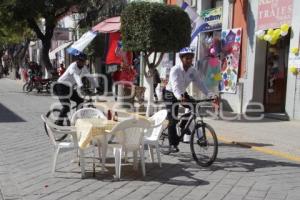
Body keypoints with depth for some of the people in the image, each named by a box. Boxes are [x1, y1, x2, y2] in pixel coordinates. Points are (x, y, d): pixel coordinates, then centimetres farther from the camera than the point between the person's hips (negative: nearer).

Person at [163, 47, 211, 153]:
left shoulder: (193, 71, -9)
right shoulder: (175, 70, -25)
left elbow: (200, 84, -16)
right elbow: (175, 86, -39)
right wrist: (179, 97, -58)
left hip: (183, 93, 5)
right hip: (170, 94, -5)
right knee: (173, 119, -10)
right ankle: (172, 145, -2)